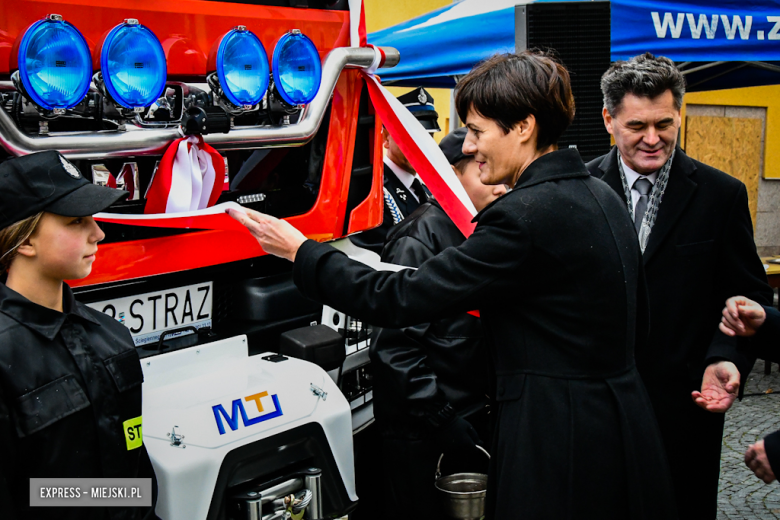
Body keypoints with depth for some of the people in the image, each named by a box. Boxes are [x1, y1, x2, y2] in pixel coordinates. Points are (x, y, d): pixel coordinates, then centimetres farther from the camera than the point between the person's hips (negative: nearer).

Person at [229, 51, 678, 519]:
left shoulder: (529, 214, -22)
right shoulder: (601, 195, 7)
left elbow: (402, 300, -20)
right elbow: (637, 326, 16)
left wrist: (301, 252, -10)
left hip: (562, 449, -9)